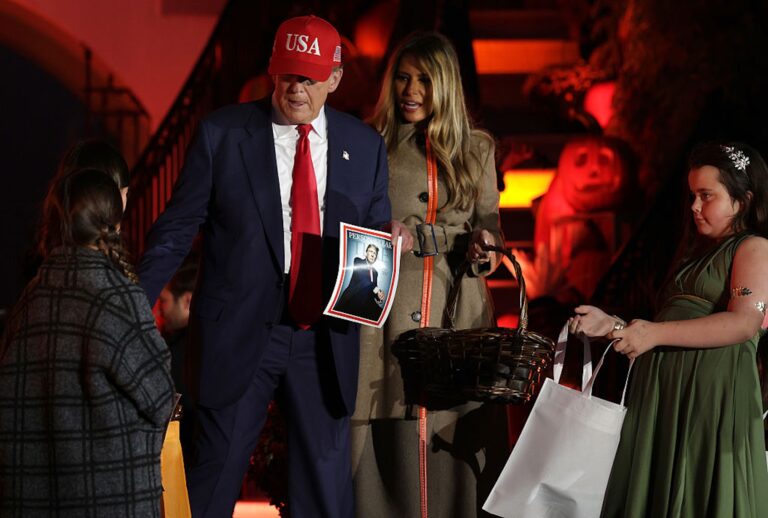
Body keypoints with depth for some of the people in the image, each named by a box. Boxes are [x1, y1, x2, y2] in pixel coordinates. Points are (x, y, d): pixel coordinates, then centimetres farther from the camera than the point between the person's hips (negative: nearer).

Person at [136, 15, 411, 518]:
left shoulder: (364, 146, 5)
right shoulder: (221, 133, -2)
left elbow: (373, 231, 15)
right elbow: (178, 228, 0)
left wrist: (390, 235, -9)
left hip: (327, 340, 3)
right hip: (239, 333, -2)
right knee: (216, 471, 2)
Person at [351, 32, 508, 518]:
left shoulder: (476, 149, 14)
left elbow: (490, 225, 16)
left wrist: (484, 244, -7)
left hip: (458, 316, 2)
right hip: (385, 311, -2)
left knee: (458, 444, -1)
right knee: (384, 443, -5)